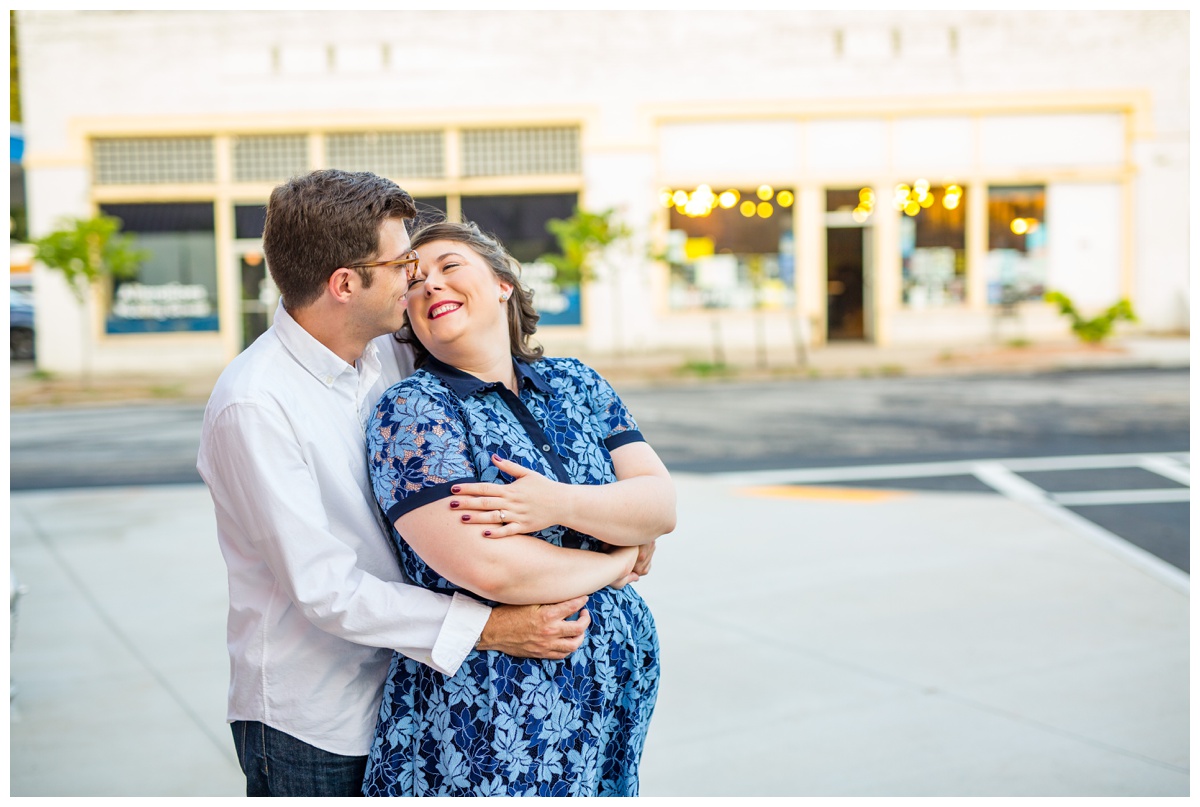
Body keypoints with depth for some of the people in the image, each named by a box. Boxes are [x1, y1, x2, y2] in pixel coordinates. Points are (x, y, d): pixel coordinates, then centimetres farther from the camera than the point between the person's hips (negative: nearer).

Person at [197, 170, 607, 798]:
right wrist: (485, 628, -25)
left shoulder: (392, 358, 1)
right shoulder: (253, 406, -21)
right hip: (310, 724, -6)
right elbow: (324, 589, -24)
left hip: (400, 694, 7)